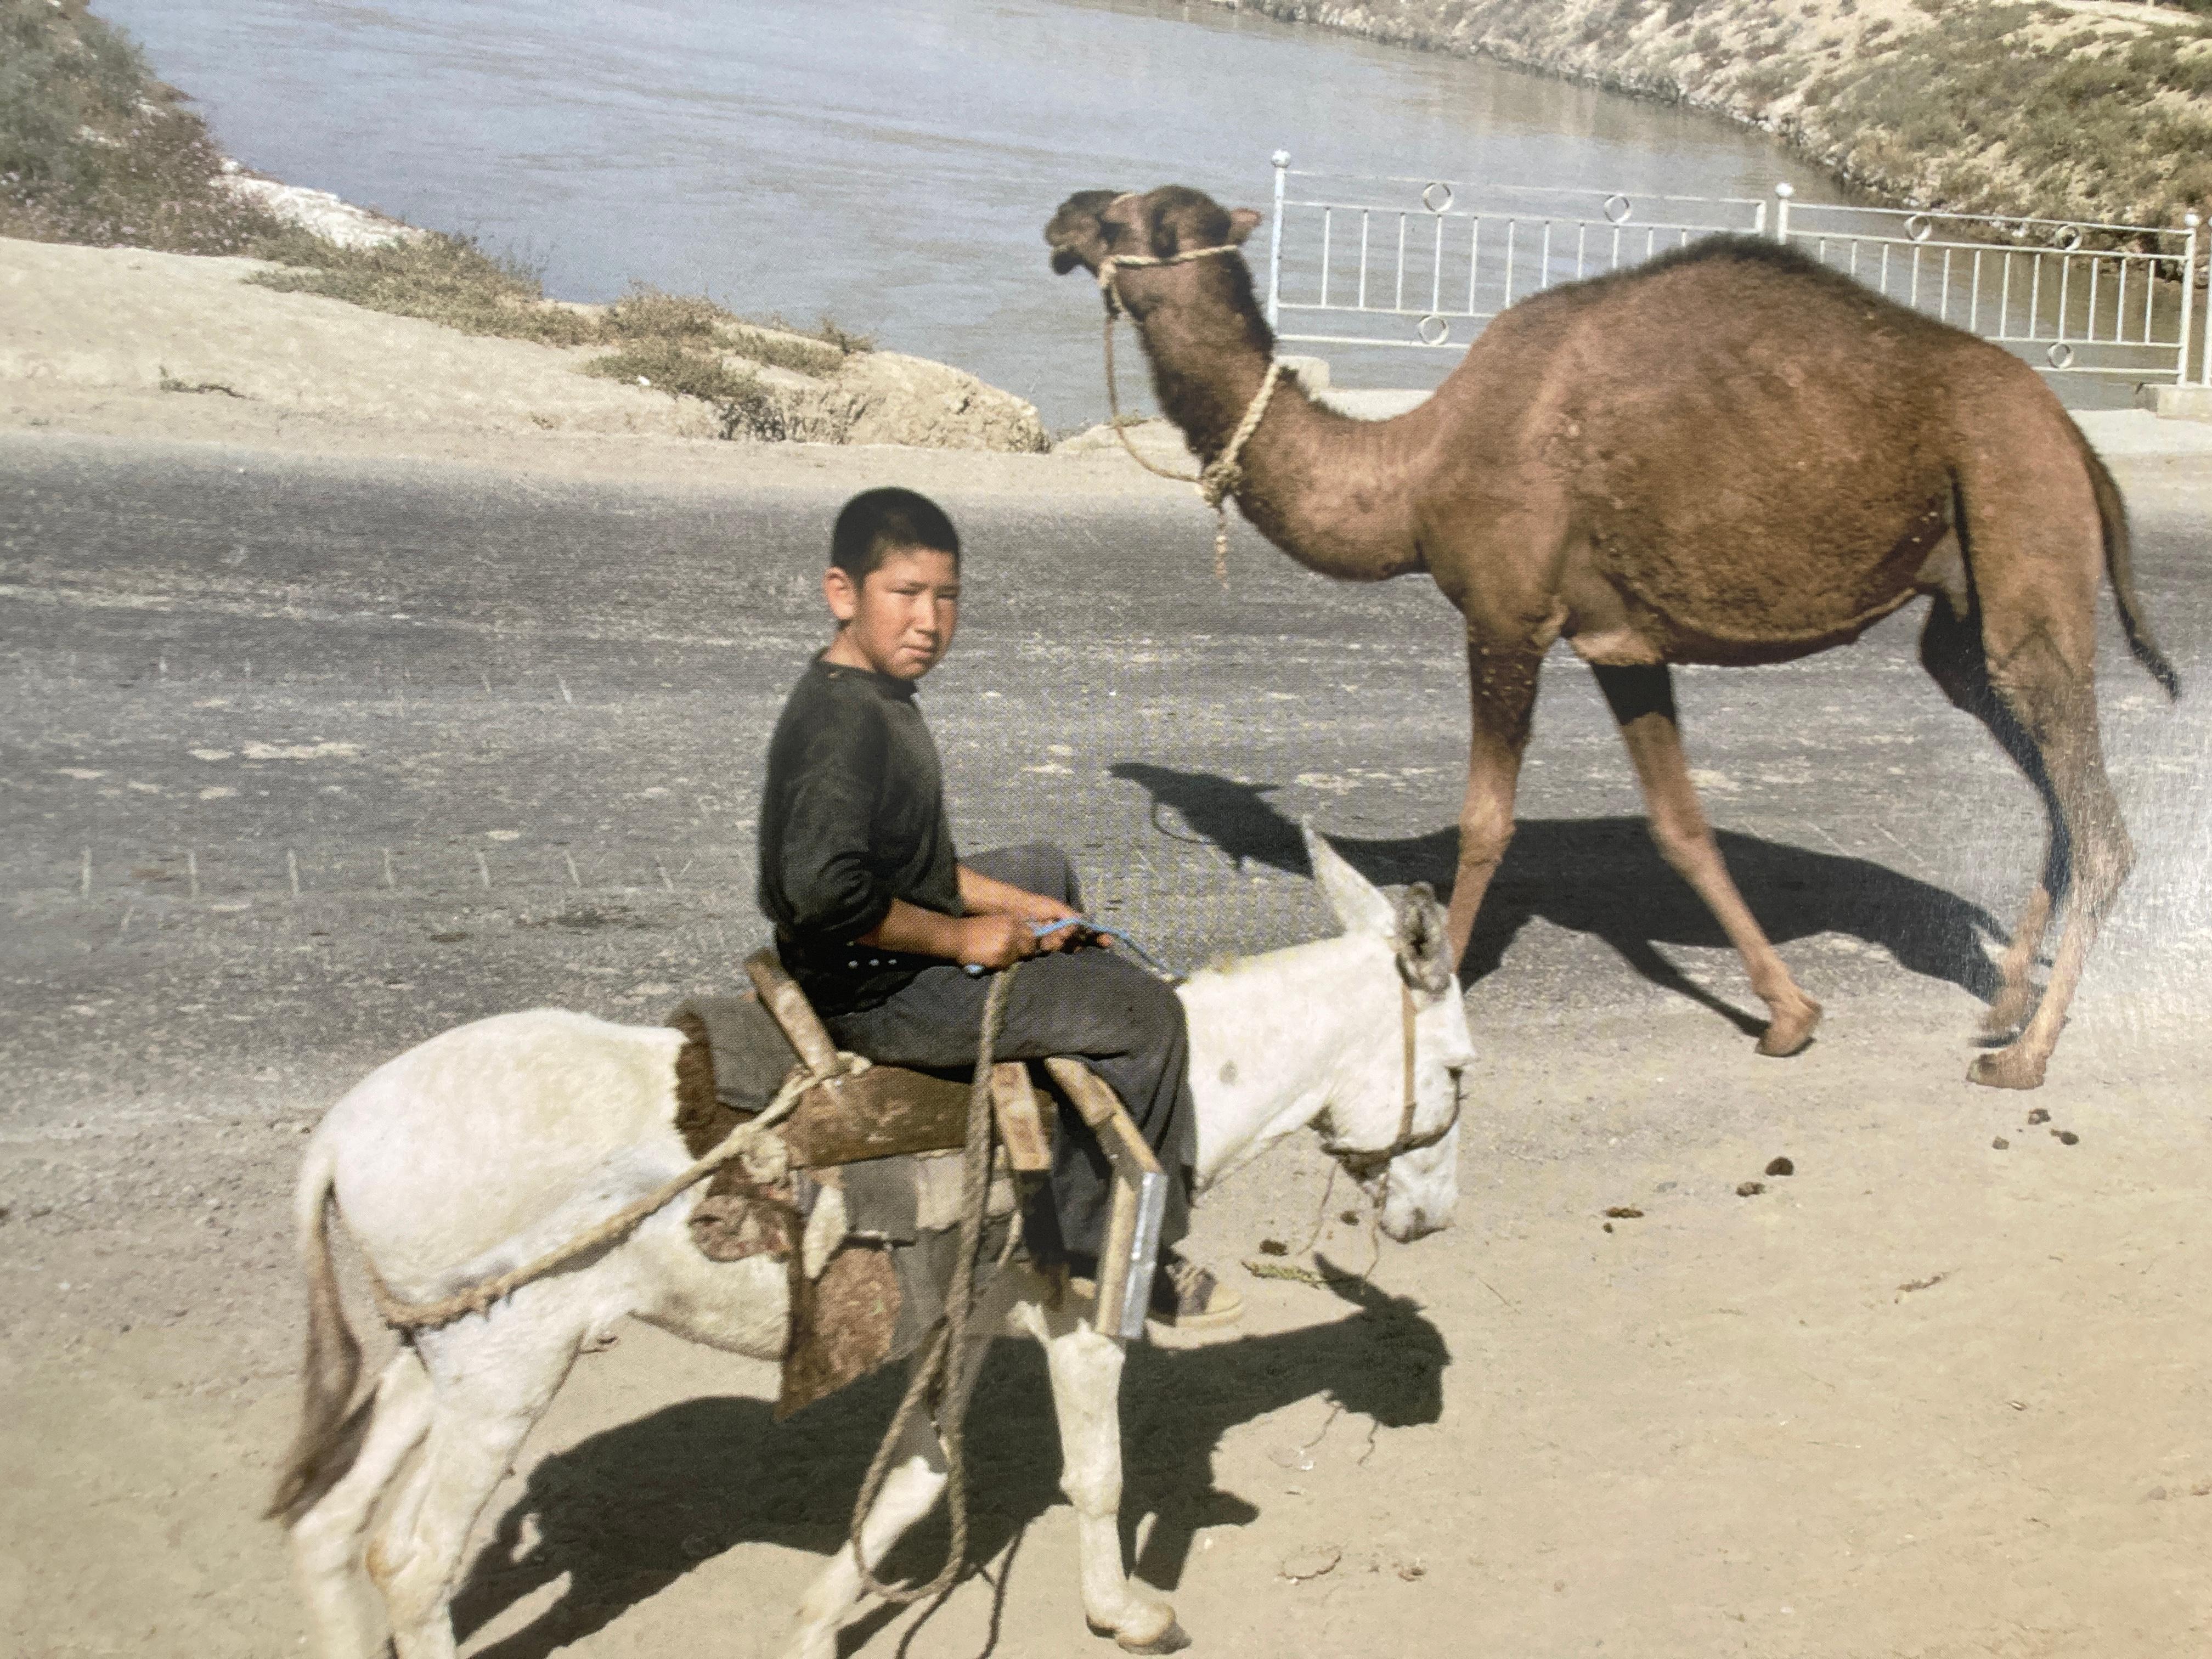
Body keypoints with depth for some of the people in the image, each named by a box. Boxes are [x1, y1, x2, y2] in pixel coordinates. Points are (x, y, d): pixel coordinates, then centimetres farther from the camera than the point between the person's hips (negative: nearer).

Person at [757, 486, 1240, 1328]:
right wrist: (960, 937, -24)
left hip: (906, 952, 11)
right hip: (880, 995, -11)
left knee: (1044, 869, 33)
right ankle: (1098, 1248, 5)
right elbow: (823, 887, -36)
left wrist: (1019, 907, 8)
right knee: (1146, 1013, -7)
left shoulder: (873, 698, 7)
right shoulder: (845, 720, -25)